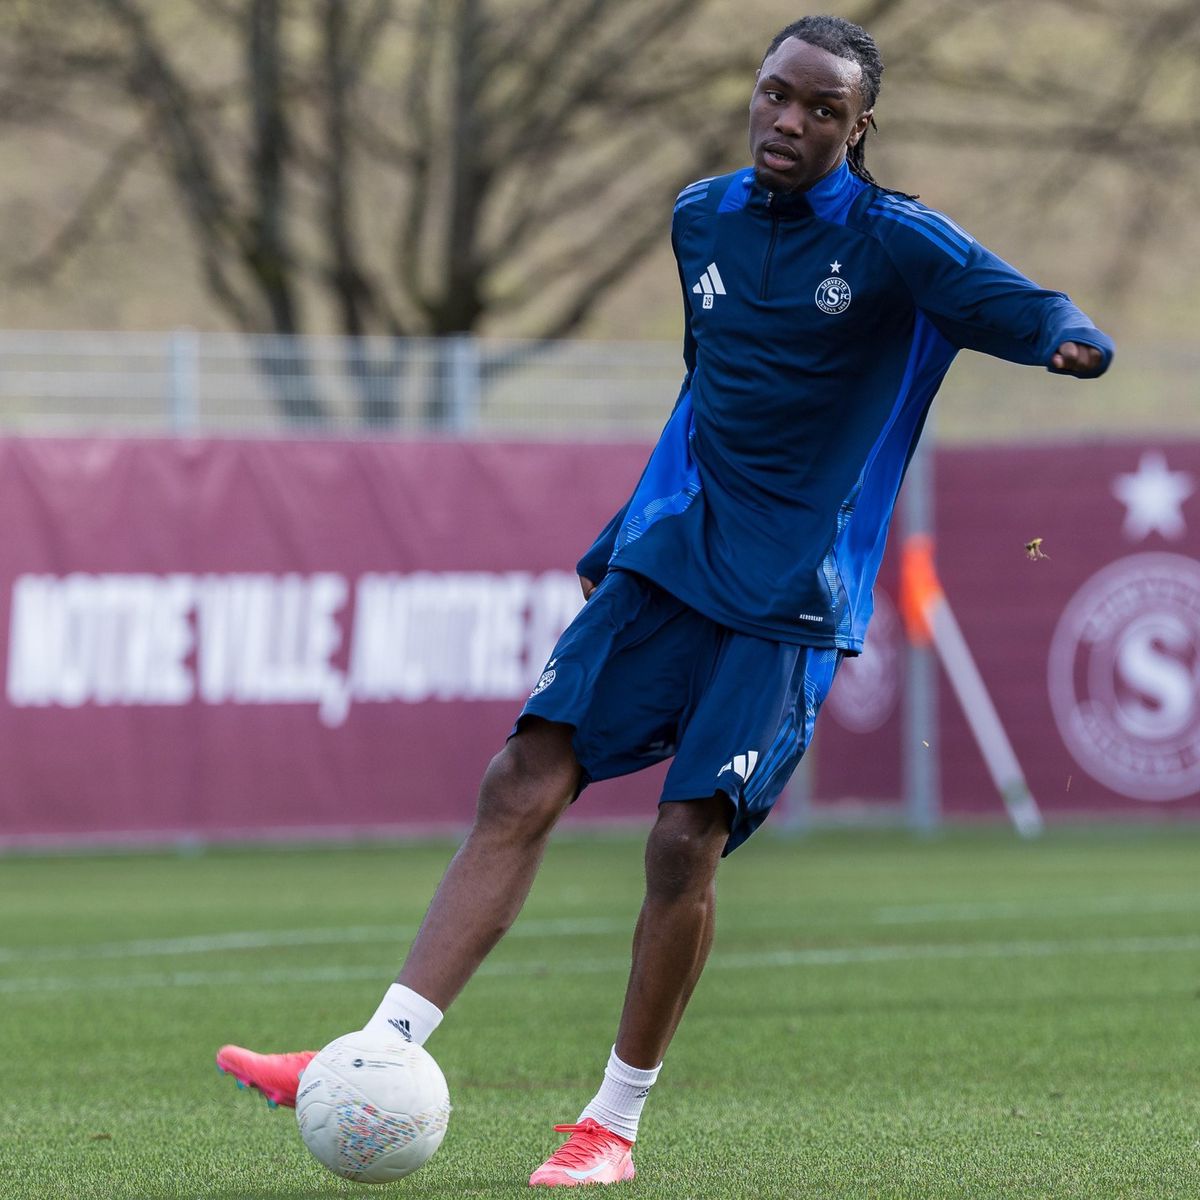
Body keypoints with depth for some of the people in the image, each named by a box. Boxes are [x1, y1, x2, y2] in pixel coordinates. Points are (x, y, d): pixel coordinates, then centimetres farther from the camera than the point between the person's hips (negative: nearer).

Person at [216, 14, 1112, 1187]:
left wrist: (1072, 339, -39)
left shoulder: (893, 242, -5)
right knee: (521, 786, -8)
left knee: (686, 841, -13)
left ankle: (615, 1123, 4)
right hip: (667, 560, 5)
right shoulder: (702, 219, 11)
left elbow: (1026, 309, -15)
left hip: (790, 597, -5)